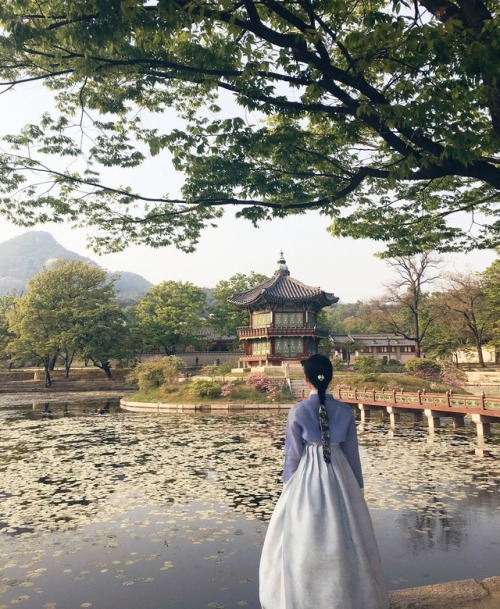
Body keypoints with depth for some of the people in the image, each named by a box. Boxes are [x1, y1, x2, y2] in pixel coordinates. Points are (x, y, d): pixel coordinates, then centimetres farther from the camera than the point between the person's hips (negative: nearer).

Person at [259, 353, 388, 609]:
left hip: (307, 478, -2)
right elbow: (352, 452, 3)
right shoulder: (345, 410, -4)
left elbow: (293, 454, -6)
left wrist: (289, 485, 6)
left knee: (304, 539, 12)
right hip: (340, 476, 3)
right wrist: (357, 485, 14)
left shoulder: (298, 411, -11)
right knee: (344, 536, 16)